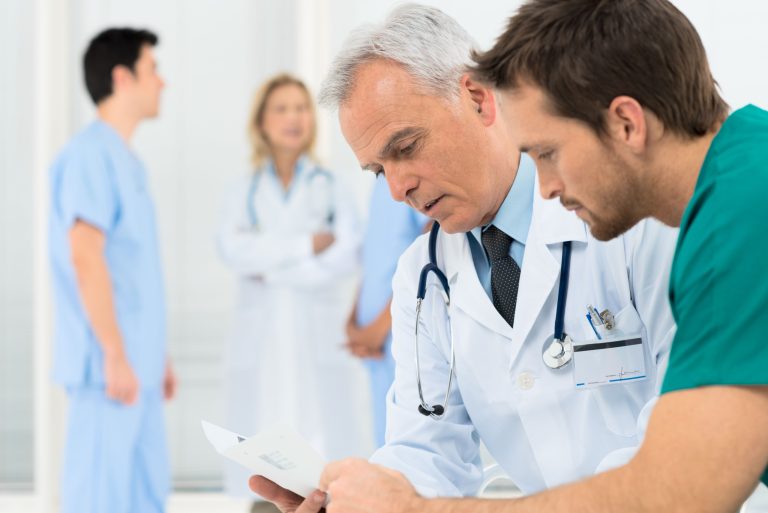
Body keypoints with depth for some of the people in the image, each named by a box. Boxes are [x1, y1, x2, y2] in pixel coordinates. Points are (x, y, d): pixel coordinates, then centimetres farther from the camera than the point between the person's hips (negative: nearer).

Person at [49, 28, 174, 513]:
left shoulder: (127, 161, 17)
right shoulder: (90, 155, -12)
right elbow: (84, 256, -19)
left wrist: (158, 353, 19)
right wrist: (115, 356, -20)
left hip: (137, 363, 9)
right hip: (111, 364, -9)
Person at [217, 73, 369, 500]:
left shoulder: (332, 188, 7)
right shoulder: (244, 194, 10)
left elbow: (346, 259, -8)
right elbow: (235, 251, -9)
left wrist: (271, 268, -10)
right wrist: (307, 244, -13)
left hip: (323, 344, -1)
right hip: (263, 347, 1)